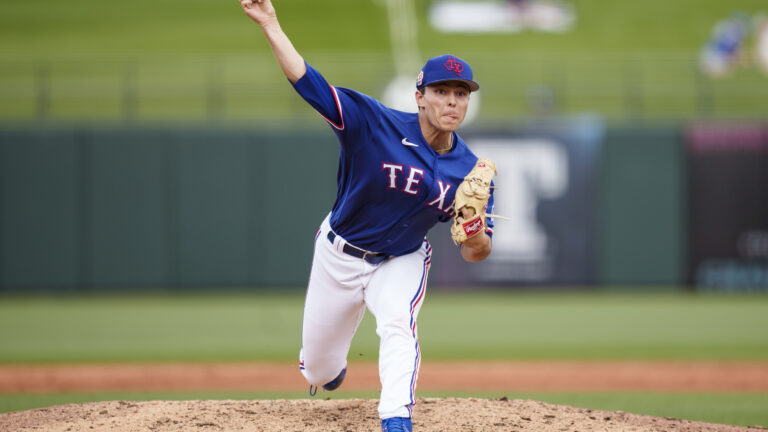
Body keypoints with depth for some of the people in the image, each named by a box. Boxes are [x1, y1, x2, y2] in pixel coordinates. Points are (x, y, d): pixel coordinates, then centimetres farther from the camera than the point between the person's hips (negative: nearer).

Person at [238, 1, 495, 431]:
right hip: (339, 256, 0)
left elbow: (476, 254, -11)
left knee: (398, 322, -33)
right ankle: (331, 371, 52)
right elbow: (307, 81, -29)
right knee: (318, 369, 13)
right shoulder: (375, 123, -24)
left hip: (401, 262, 0)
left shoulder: (470, 171, -15)